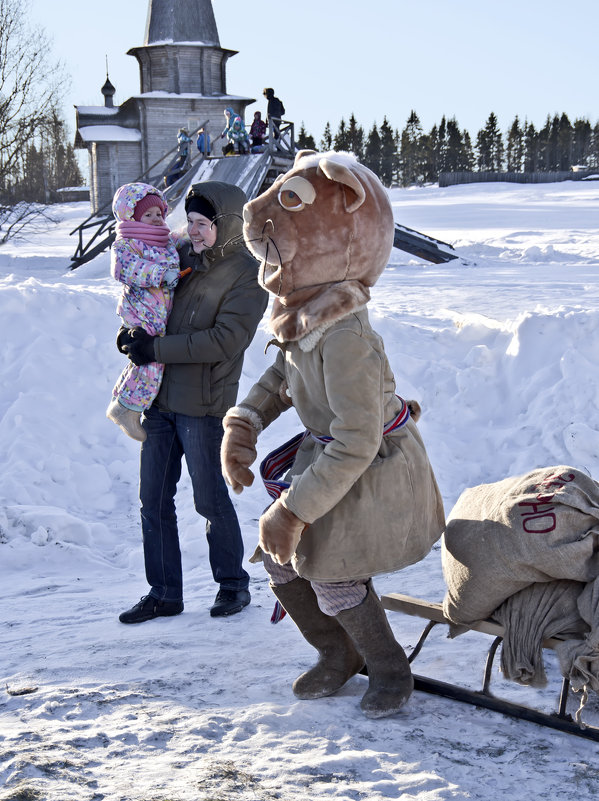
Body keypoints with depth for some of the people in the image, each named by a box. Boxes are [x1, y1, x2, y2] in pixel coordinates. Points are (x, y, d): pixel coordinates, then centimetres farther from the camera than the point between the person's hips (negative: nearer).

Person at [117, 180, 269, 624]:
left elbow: (225, 339, -19)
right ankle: (164, 593, 20)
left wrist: (157, 348, -20)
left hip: (203, 404, -6)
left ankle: (233, 584, 23)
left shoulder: (248, 275, -10)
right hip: (160, 396, 6)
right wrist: (132, 330, -1)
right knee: (154, 500, 9)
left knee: (211, 499, 4)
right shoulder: (181, 255, 9)